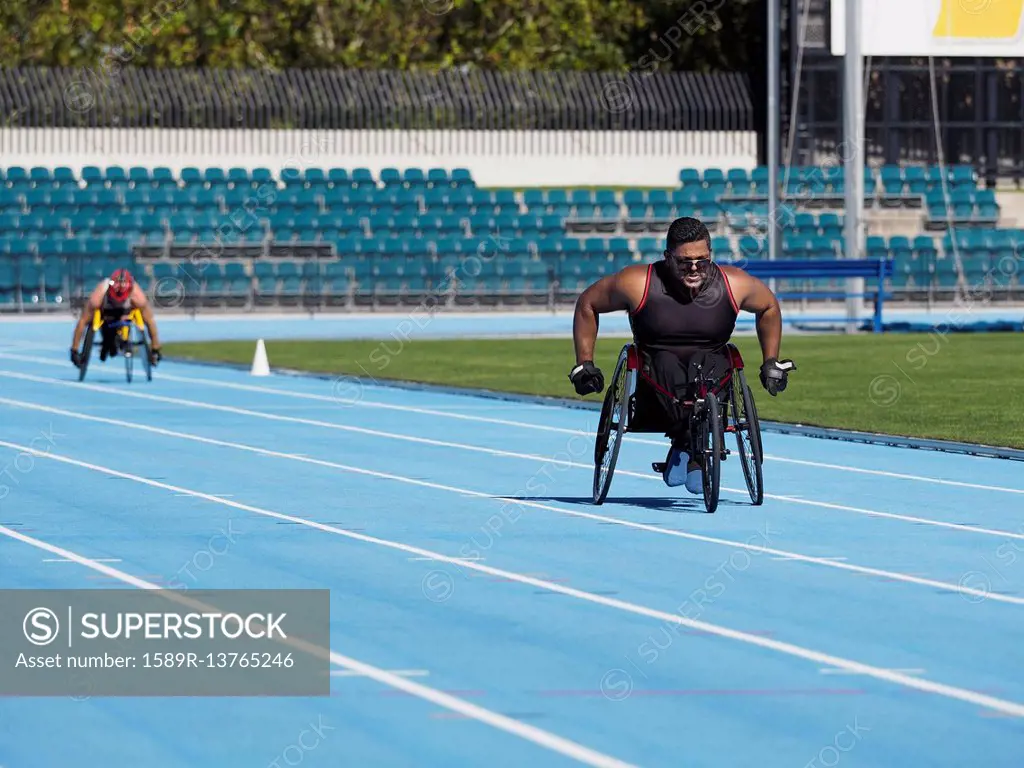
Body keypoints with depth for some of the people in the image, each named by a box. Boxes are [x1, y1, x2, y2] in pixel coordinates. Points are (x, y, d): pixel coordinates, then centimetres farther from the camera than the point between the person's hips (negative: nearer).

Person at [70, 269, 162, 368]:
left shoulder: (137, 297, -41)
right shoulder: (98, 296, -42)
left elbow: (150, 321, -28)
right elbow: (82, 322, -33)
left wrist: (155, 349, -23)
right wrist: (74, 351, -30)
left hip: (125, 309, 2)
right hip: (106, 310, -2)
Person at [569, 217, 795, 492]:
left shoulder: (734, 284, -2)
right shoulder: (638, 283, -9)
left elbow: (769, 307, 19)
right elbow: (587, 304, 5)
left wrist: (772, 363, 17)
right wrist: (584, 364, 4)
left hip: (711, 366, 1)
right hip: (657, 366, -1)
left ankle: (691, 450, -23)